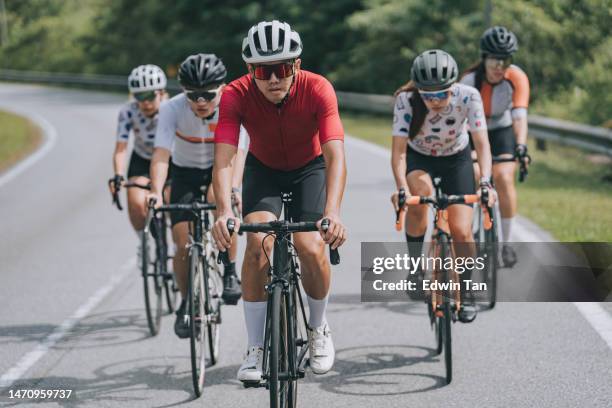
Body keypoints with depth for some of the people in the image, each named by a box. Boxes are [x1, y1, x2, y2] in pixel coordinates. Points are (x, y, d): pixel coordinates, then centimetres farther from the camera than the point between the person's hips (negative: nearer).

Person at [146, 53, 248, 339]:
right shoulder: (172, 109, -27)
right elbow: (161, 154, -36)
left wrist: (233, 188, -56)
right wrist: (156, 192, -52)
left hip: (220, 169, -1)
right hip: (185, 173, 1)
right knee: (183, 245, -10)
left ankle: (230, 272, -13)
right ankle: (186, 304, 11)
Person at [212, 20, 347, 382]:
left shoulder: (318, 90, -32)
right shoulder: (237, 95, -30)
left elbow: (335, 155, -41)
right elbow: (223, 159, -37)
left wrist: (332, 213, -56)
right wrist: (224, 212, -54)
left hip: (310, 168, -1)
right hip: (264, 168, 1)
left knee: (312, 249, -18)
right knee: (258, 242, -23)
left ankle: (319, 329, 12)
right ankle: (256, 349, -11)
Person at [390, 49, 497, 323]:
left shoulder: (468, 97, -30)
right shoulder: (406, 100, -30)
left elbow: (482, 144, -33)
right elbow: (399, 150, -34)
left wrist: (485, 183, -48)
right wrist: (401, 188, -50)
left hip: (456, 159, 0)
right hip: (419, 158, 0)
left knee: (461, 231, -12)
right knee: (420, 191, -34)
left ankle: (465, 293, 12)